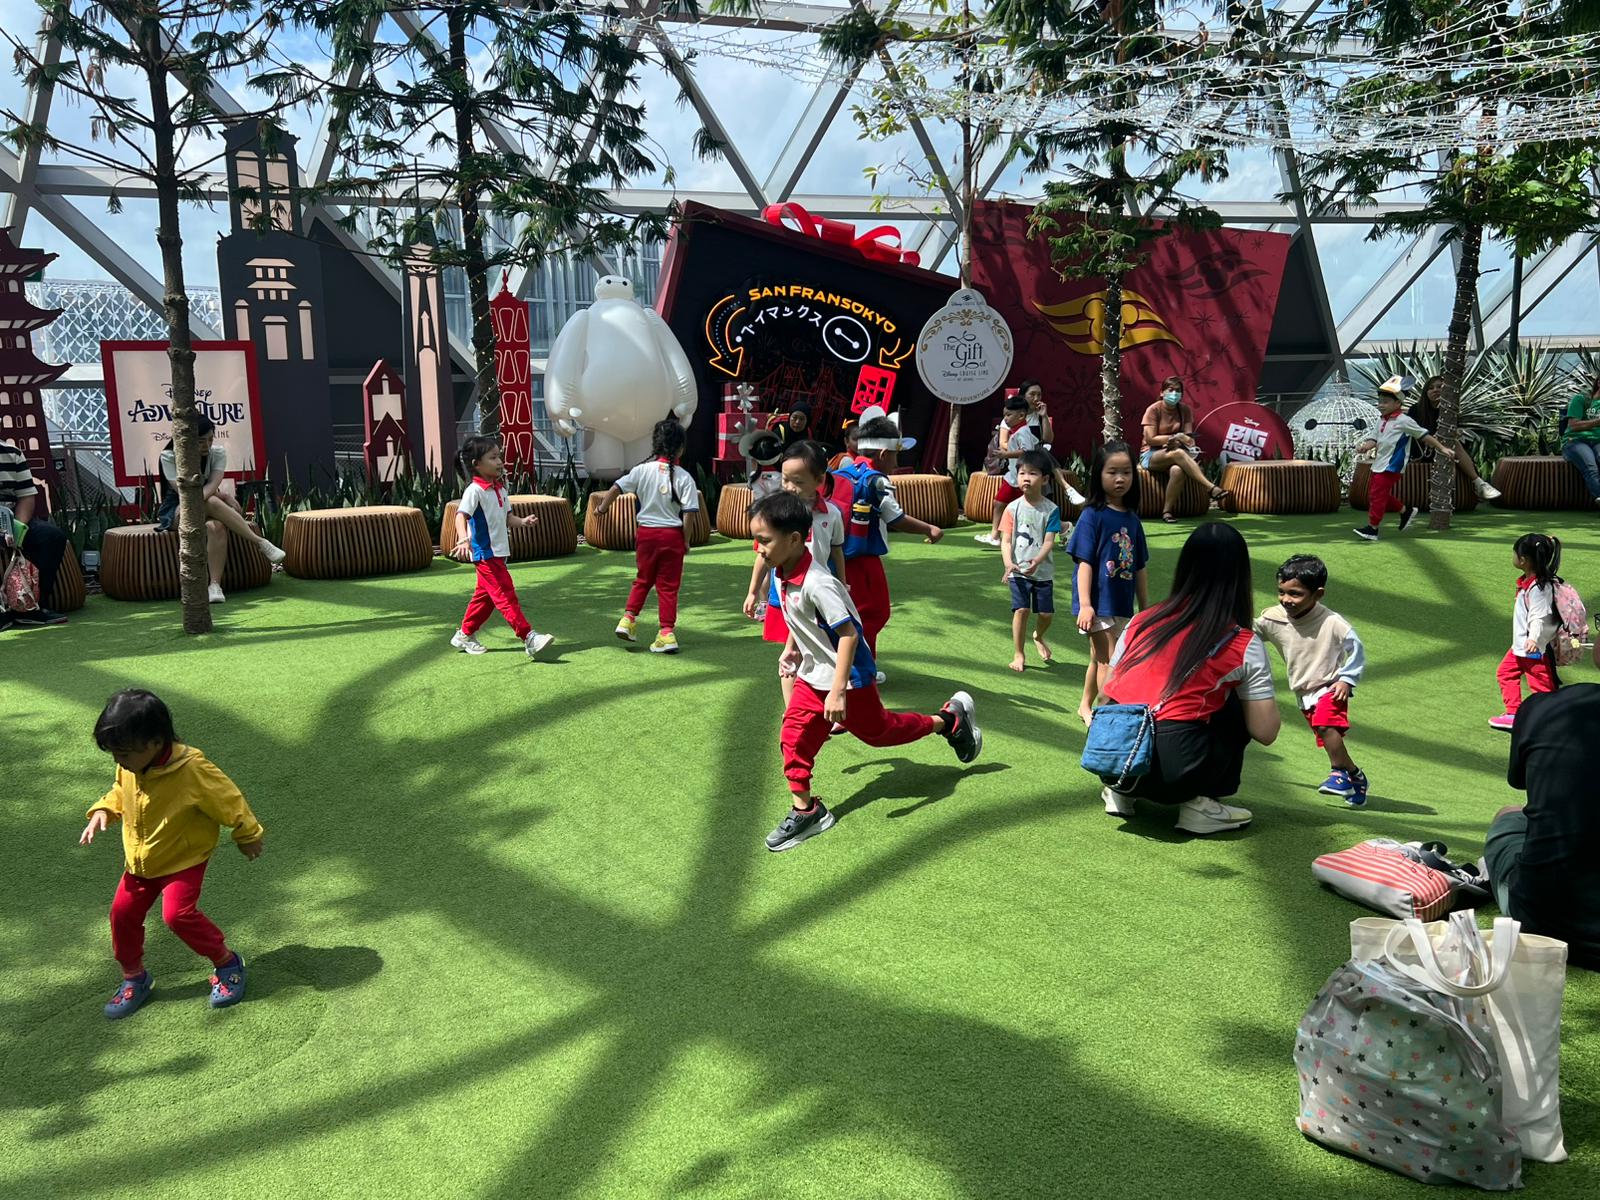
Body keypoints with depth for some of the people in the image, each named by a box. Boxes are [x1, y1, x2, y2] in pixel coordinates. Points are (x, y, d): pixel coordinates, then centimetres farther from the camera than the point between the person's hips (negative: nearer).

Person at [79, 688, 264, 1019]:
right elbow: (120, 793, 14)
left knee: (178, 913, -19)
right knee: (123, 913, 5)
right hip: (139, 860, 7)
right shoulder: (128, 767, -9)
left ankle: (227, 963, 1)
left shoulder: (191, 769, -30)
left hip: (183, 860, -7)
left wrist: (248, 835, -6)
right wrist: (102, 812, -7)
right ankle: (133, 977, 27)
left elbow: (228, 800, -18)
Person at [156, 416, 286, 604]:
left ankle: (215, 585, -43)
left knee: (216, 527, -37)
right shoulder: (169, 457, -8)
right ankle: (260, 543, -34)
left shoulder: (218, 453, -1)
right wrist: (221, 495, -19)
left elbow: (212, 484, -16)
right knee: (213, 502, -36)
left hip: (207, 509, 3)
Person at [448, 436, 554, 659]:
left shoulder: (499, 489, 13)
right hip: (485, 553, -9)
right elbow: (461, 515, -25)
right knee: (506, 596, -11)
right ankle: (529, 637, -14)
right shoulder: (475, 490, -15)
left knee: (485, 596, 17)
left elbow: (507, 516, 18)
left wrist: (522, 521, -2)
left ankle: (465, 635, 29)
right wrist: (463, 538, -43)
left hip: (499, 552, 9)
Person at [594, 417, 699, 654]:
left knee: (643, 579, 21)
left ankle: (628, 619, 12)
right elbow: (688, 513, -11)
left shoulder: (643, 470, -4)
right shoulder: (684, 477, -9)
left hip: (646, 532, 2)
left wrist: (602, 508, 11)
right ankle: (667, 632, 3)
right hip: (672, 534, -2)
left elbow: (616, 488, -6)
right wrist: (686, 541, 0)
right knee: (668, 585, 5)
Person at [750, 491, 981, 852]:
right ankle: (804, 810, 13)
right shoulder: (781, 574, -5)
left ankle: (950, 720, 33)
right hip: (812, 675, 8)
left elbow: (848, 633, -32)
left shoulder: (816, 583, -33)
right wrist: (791, 647, 21)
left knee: (878, 731, 13)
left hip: (848, 677, -7)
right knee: (794, 736, 1)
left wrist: (838, 690, -32)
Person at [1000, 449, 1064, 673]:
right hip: (1018, 571, -1)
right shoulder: (1013, 508, -2)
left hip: (1043, 571, 1)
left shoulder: (1050, 509, -3)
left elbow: (1049, 541, -9)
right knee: (1021, 609, -9)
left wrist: (1037, 561, -27)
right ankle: (1019, 654, 6)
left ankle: (1039, 637, 38)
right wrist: (1008, 563, -21)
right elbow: (1006, 540, -4)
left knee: (1047, 613, 4)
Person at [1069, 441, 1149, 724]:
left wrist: (1147, 609, 15)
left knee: (1099, 658, 19)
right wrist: (1084, 604, -21)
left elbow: (1139, 568, 12)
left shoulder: (1132, 519, 7)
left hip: (1122, 605, 6)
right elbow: (1084, 563, -14)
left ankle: (1086, 707, 34)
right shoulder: (1092, 516, -10)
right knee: (1110, 662, -7)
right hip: (1098, 604, -6)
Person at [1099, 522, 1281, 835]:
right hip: (1172, 771, -4)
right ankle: (1202, 804, 12)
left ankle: (1122, 792, 17)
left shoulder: (1142, 621, 11)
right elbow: (1265, 733, 4)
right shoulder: (1244, 645, 2)